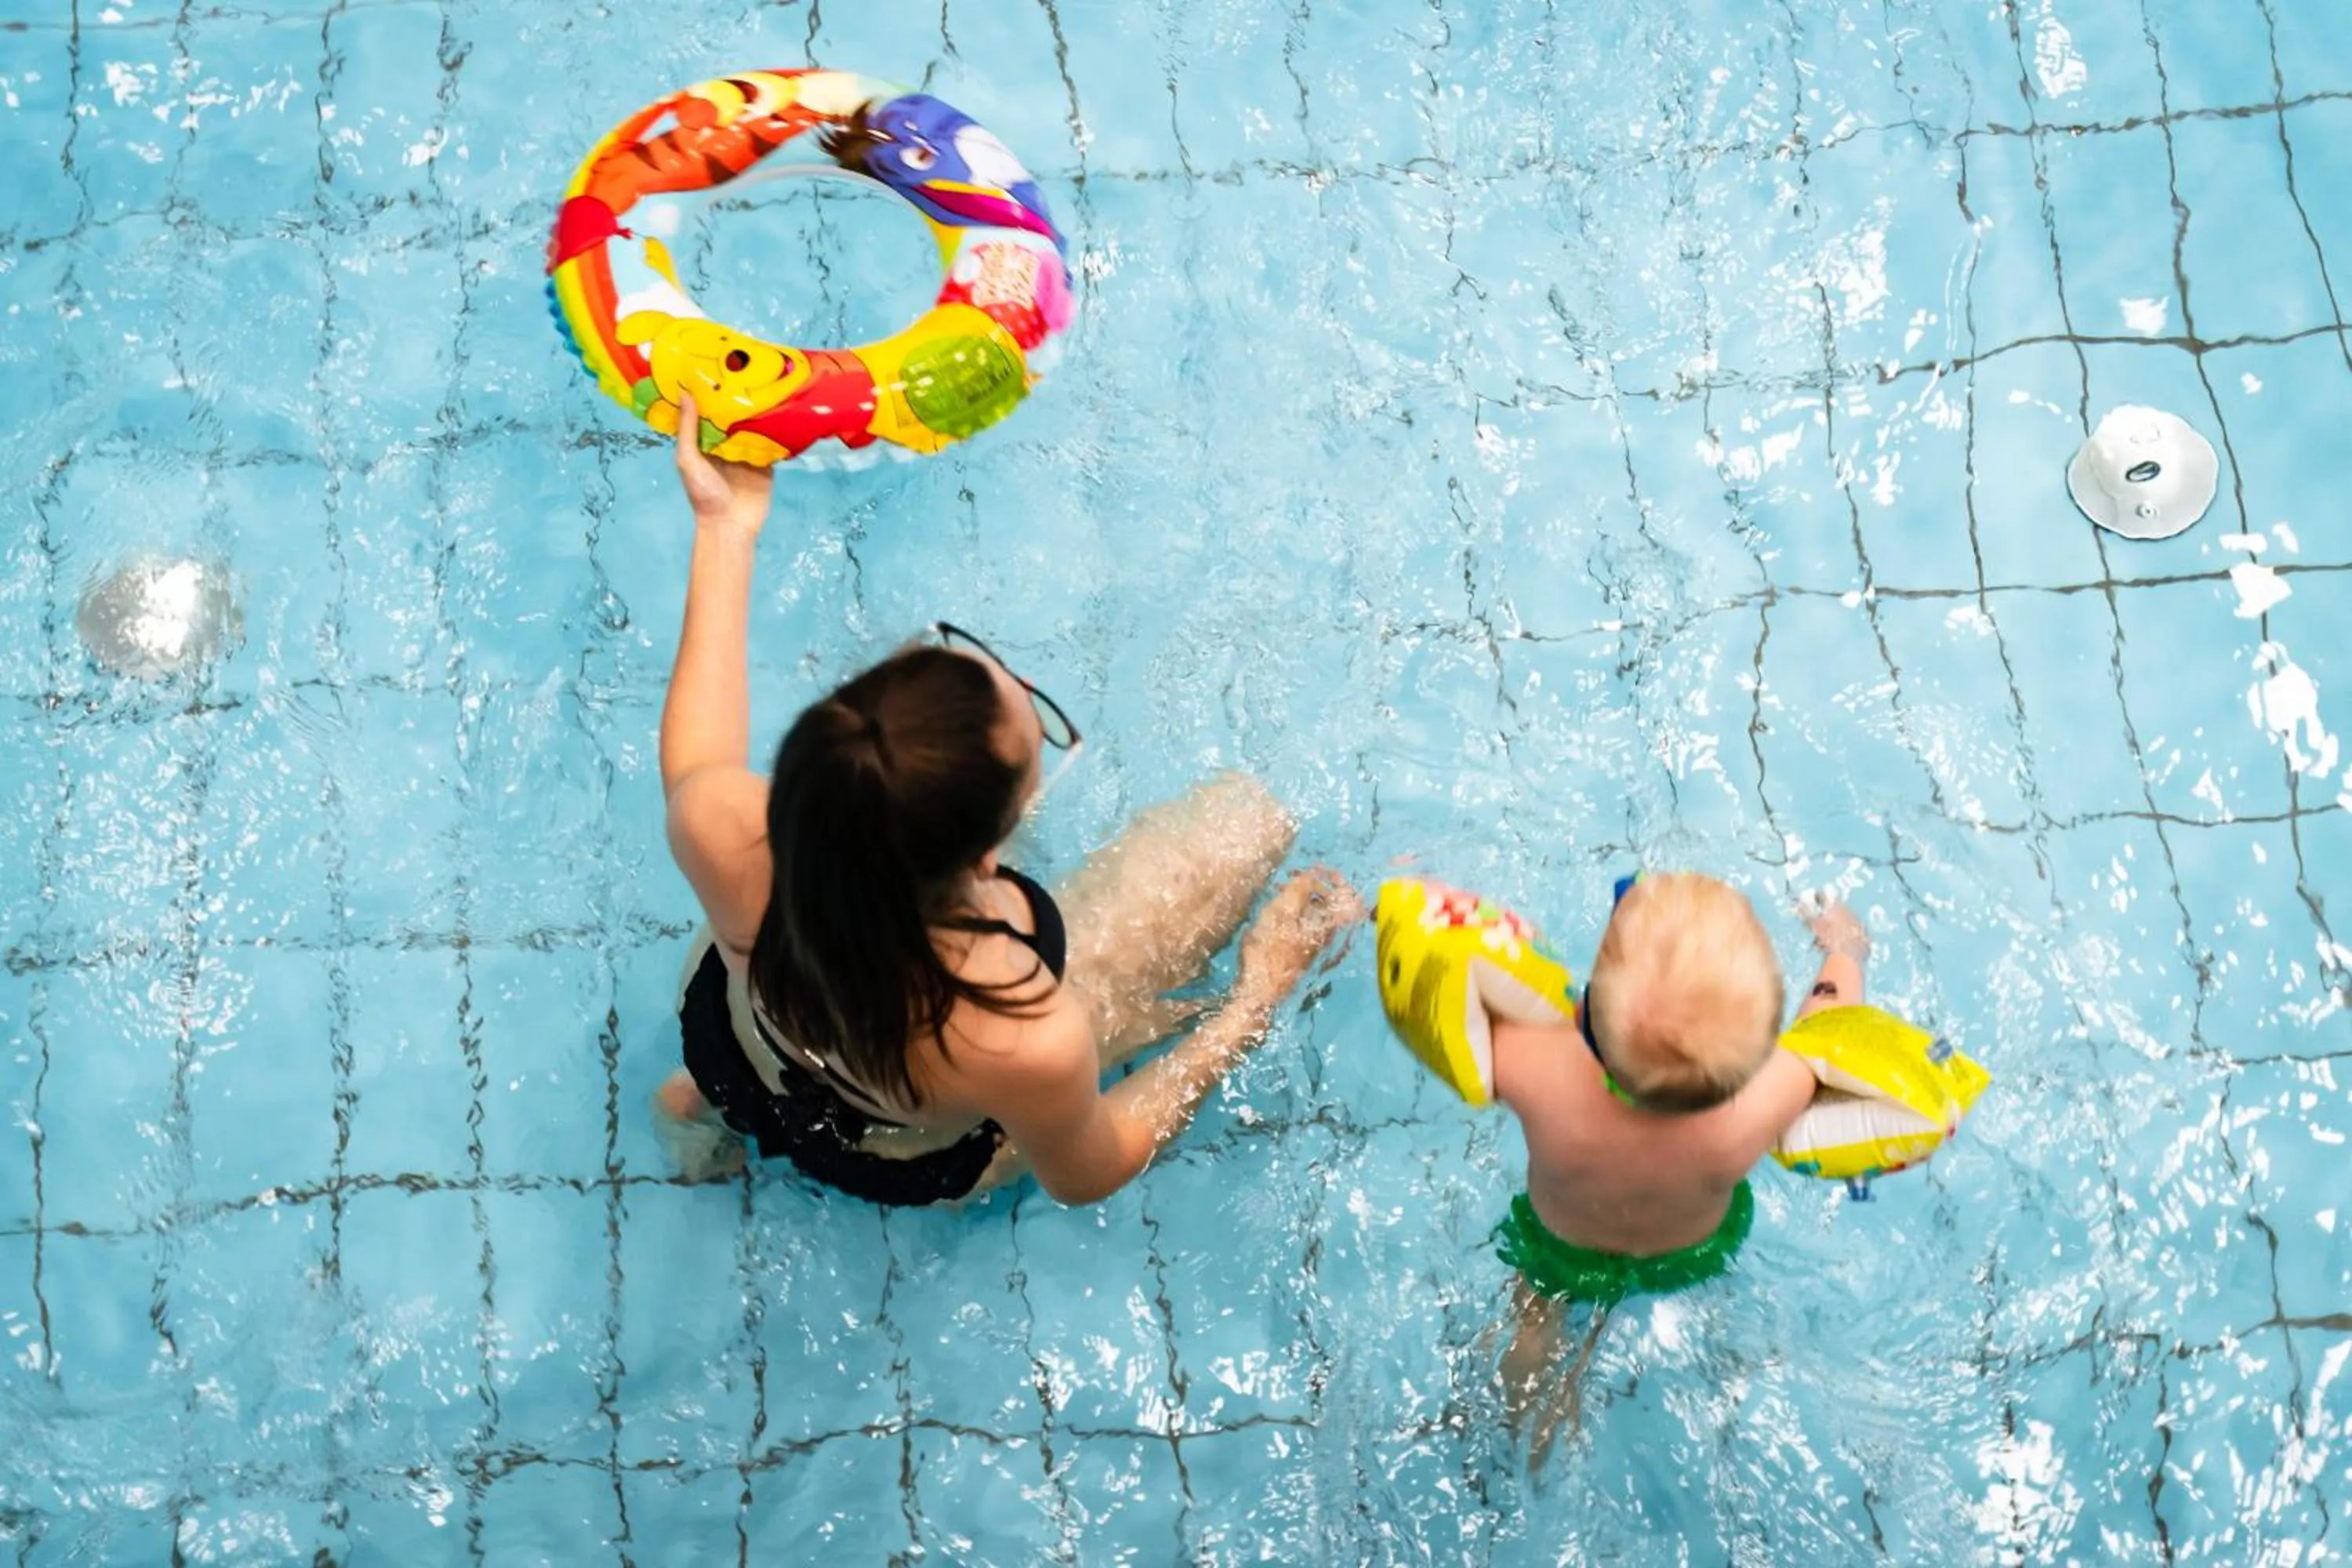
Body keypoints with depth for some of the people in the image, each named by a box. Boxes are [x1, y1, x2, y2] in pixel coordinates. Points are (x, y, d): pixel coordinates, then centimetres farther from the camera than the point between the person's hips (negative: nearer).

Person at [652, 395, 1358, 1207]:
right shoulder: (1027, 1044, -48)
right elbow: (1084, 1173, -21)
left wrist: (726, 528, -5)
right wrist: (1257, 999, -14)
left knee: (949, 660, 13)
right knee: (1242, 818, 3)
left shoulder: (723, 828, -40)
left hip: (726, 1037, 3)